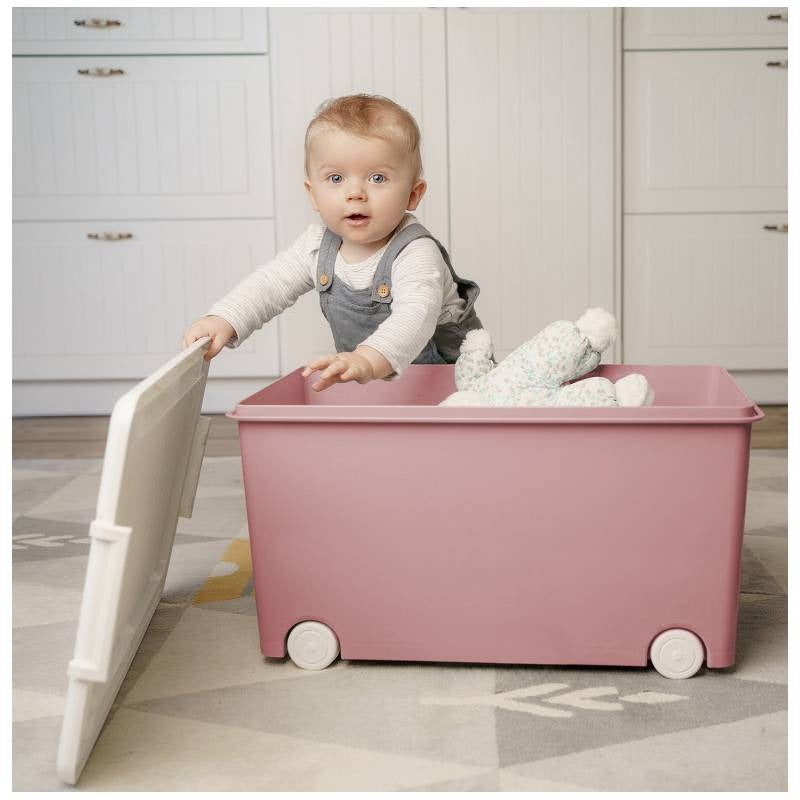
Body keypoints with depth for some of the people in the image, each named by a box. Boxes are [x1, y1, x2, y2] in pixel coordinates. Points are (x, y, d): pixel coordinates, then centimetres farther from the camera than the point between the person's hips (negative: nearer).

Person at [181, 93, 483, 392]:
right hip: (365, 380, 5)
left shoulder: (415, 253, -29)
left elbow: (416, 315, -45)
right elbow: (272, 282, -1)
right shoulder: (319, 244, -6)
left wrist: (368, 360, -65)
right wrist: (223, 320, -22)